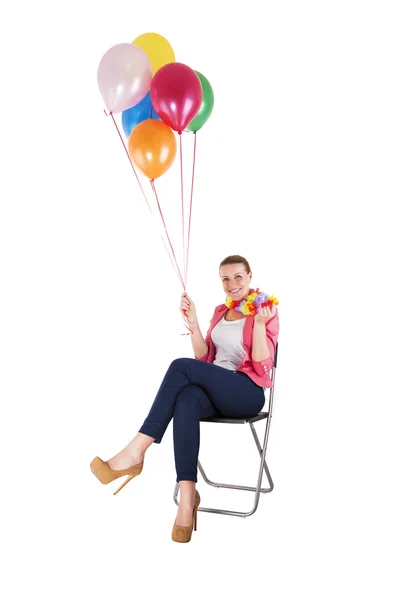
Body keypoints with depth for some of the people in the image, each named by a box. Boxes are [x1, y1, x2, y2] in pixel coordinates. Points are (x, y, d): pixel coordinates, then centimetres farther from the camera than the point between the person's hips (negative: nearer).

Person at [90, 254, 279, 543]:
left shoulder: (266, 312, 1)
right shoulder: (220, 312, 20)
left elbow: (262, 365, -9)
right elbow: (205, 358, 14)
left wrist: (259, 323, -20)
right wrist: (193, 322, 2)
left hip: (248, 393, -5)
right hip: (215, 391, 5)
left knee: (182, 366, -30)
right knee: (186, 401, -34)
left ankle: (136, 451, -31)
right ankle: (187, 496, -39)